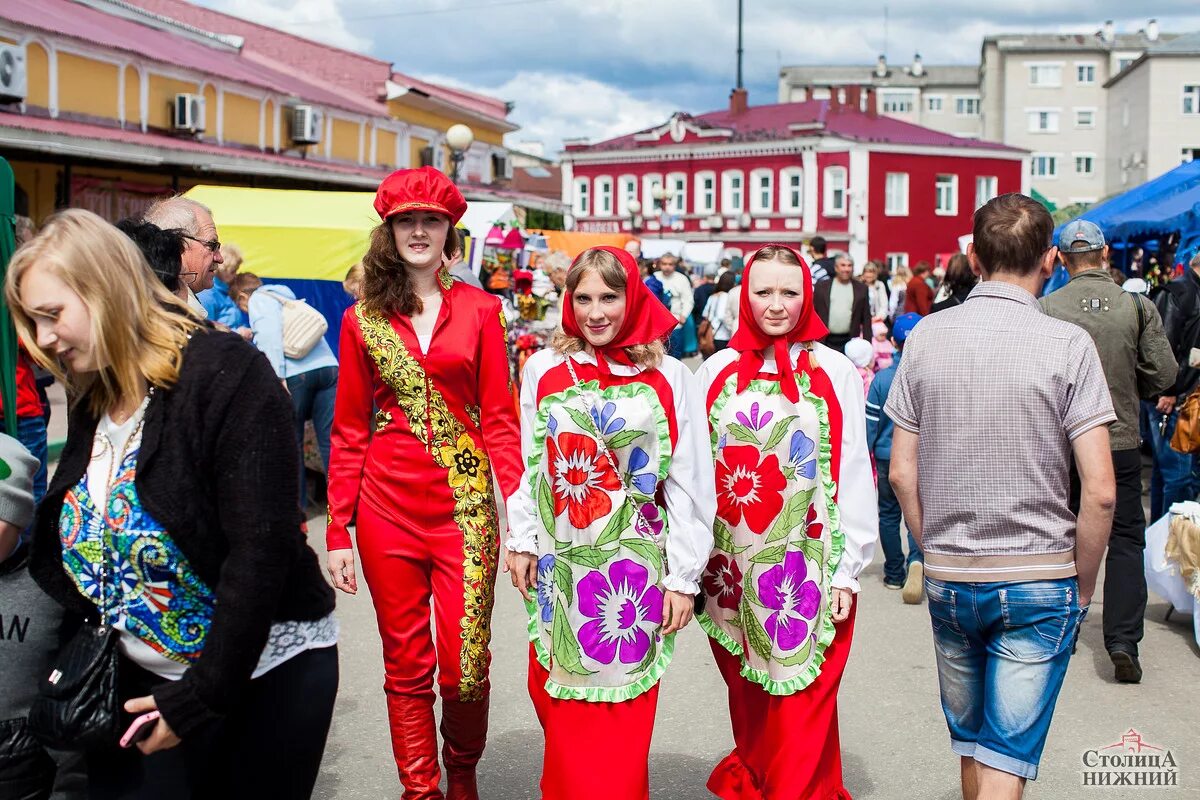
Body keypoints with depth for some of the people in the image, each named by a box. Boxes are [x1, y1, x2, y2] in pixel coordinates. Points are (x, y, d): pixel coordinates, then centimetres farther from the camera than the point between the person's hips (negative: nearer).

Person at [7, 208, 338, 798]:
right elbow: (64, 547, 13)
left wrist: (202, 696, -20)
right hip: (146, 682, 6)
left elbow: (260, 550, -23)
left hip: (268, 675, -6)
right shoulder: (92, 404, 6)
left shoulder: (228, 375, -18)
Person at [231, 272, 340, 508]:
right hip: (327, 366, 6)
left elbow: (270, 334, -10)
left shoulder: (259, 299, 7)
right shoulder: (286, 297, 31)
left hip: (296, 373, -6)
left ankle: (297, 504, 13)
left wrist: (277, 377, -16)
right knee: (331, 441, 4)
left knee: (291, 443, 6)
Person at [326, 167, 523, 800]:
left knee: (465, 668, 0)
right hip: (387, 506, 1)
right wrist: (338, 531, 1)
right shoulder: (362, 318, 5)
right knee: (406, 667, 9)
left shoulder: (479, 310, 3)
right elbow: (349, 432, 6)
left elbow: (499, 419, 2)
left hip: (466, 504, -1)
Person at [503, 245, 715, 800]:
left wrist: (683, 577, -4)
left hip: (633, 566, -2)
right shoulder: (544, 369, 3)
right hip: (559, 566, 2)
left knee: (622, 701, 4)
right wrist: (522, 540, 4)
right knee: (559, 697, 9)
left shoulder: (669, 377, -3)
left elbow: (688, 485, -3)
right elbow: (528, 463, 8)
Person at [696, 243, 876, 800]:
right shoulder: (718, 371, 4)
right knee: (748, 701, 14)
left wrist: (847, 571, -6)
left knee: (801, 707, 0)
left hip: (808, 570, -2)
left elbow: (854, 476, -2)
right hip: (732, 567, 2)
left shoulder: (834, 372, -2)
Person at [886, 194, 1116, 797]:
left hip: (948, 579, 4)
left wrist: (935, 552, 12)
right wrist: (1083, 585, 1)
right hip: (1039, 580, -3)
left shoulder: (927, 336, -1)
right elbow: (1099, 491, -13)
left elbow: (902, 473, 1)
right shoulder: (1067, 344, -10)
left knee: (970, 740, 21)